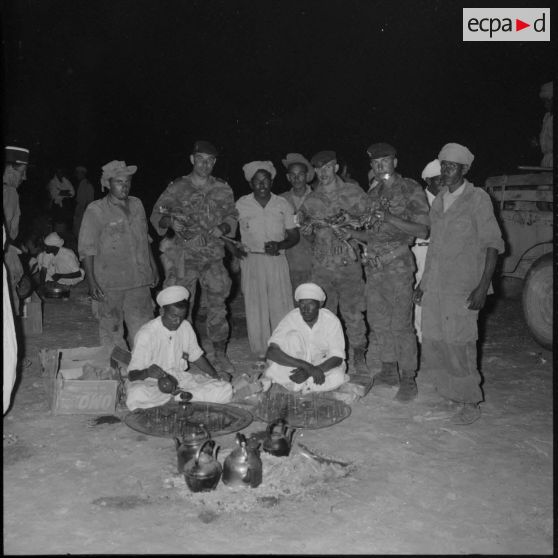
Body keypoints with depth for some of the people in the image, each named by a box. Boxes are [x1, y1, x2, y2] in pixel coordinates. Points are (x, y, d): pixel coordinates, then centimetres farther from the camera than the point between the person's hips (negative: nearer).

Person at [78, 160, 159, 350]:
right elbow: (86, 249, -6)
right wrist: (91, 281, -13)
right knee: (112, 331, 5)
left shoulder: (137, 205, 11)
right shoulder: (96, 210, -6)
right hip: (110, 284, -4)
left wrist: (153, 267, 19)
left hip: (140, 280, 5)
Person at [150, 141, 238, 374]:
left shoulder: (223, 190, 8)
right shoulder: (176, 188, 1)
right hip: (185, 256, -2)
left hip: (213, 256, 2)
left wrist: (223, 228, -6)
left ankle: (220, 354, 17)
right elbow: (156, 213, 2)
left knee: (218, 305, 4)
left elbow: (232, 216, 15)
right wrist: (169, 221, -19)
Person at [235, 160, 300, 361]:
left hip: (277, 260, 1)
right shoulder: (241, 205, 4)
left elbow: (294, 235, 9)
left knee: (281, 306, -3)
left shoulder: (283, 205, 6)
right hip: (252, 260, 0)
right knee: (255, 307, 1)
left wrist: (280, 245, -10)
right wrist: (235, 249, -4)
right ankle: (260, 354, 10)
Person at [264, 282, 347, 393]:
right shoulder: (291, 319, -23)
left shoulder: (331, 320, -21)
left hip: (322, 364, 1)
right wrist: (307, 366, -42)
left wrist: (308, 372, -35)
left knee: (338, 377, -33)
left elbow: (337, 357, -20)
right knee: (293, 336, -29)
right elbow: (271, 352, -32)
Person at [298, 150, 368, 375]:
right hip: (321, 265, 2)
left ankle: (359, 358, 14)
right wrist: (308, 232, -6)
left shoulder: (353, 193, 2)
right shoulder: (311, 200, 9)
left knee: (353, 314, 0)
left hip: (349, 264, -2)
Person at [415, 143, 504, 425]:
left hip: (463, 286, -6)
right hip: (435, 284, 6)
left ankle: (471, 403, 11)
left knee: (458, 343, -6)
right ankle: (448, 391, 26)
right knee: (432, 342, 6)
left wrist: (483, 286, -15)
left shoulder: (477, 199, -5)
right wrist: (423, 282, 18)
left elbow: (493, 244, -7)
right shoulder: (438, 200, 13)